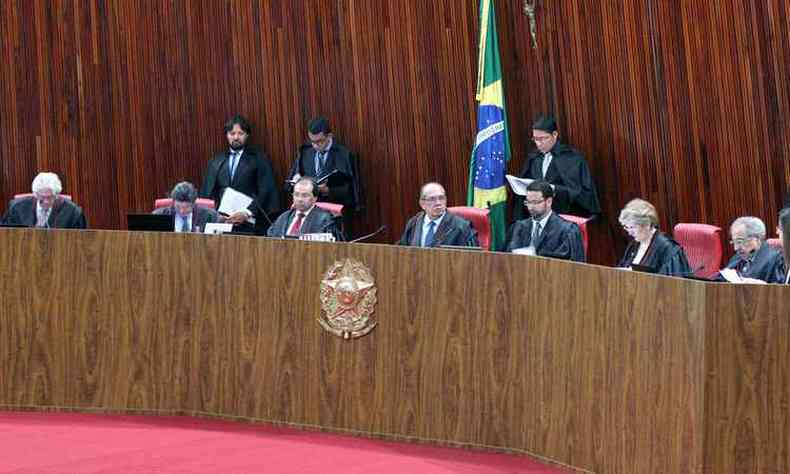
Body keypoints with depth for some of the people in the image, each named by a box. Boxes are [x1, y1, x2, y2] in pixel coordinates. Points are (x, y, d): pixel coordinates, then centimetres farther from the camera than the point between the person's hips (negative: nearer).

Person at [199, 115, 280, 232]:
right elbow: (206, 193, 14)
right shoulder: (216, 161, 15)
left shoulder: (259, 159, 4)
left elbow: (265, 192, -5)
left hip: (249, 224, -3)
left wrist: (247, 214, -15)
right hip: (221, 222, 3)